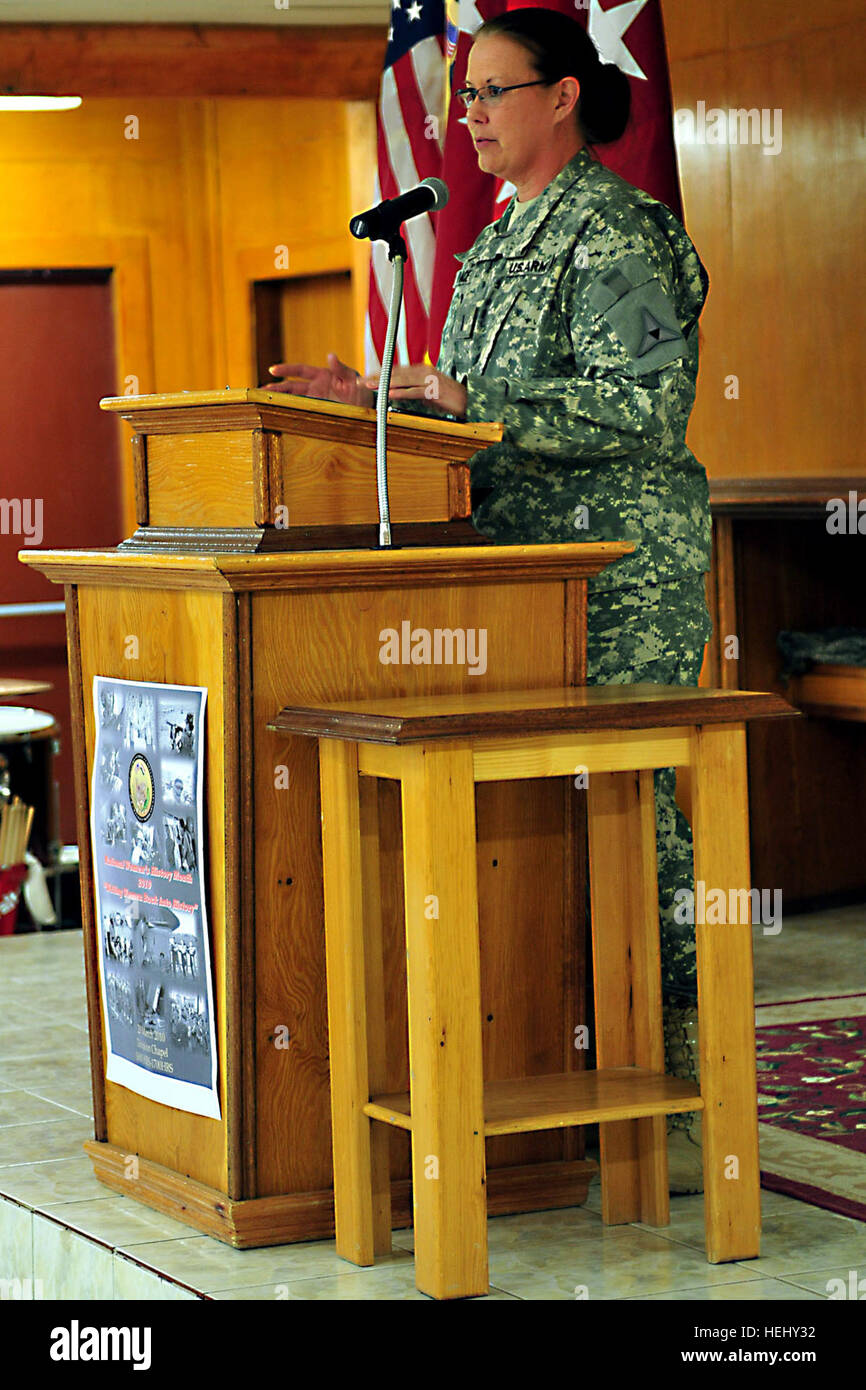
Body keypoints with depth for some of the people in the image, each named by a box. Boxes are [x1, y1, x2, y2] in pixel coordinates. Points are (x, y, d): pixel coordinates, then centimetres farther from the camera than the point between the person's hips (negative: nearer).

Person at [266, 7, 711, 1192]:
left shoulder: (616, 234, -11)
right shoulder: (505, 238, 18)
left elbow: (636, 407, -20)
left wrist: (465, 404, -23)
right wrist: (377, 395, 10)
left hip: (623, 563, -9)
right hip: (529, 563, 9)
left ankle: (686, 1103, -2)